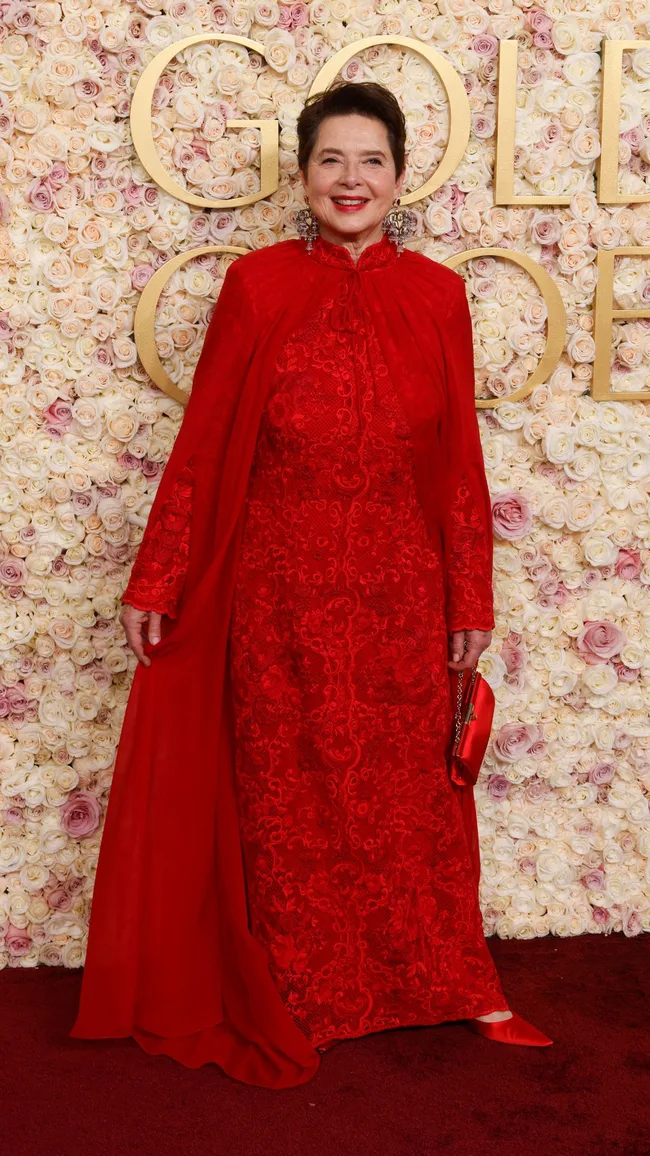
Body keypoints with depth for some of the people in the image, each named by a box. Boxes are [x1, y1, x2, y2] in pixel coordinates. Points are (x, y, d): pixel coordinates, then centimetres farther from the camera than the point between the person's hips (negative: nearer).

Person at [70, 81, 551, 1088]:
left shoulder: (436, 295, 2)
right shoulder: (258, 284, -2)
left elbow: (460, 457, 4)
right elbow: (201, 442, -1)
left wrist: (471, 597, 4)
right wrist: (158, 579, -1)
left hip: (398, 592, 1)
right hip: (279, 593, -1)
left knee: (410, 789, 12)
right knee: (287, 796, 9)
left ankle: (445, 986, 30)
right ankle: (298, 1002, 28)